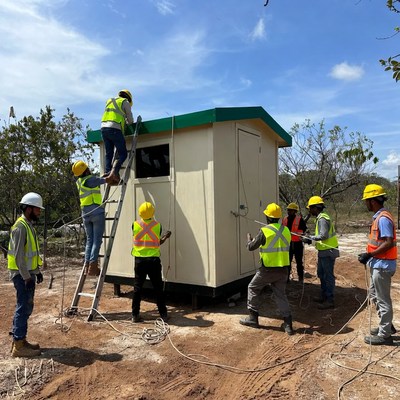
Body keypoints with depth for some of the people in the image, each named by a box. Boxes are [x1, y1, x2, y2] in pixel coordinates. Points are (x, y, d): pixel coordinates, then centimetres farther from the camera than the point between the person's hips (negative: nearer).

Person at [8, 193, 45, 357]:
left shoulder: (29, 225, 14)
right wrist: (26, 277, -21)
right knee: (24, 307, -5)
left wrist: (37, 271, 19)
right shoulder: (20, 227, -17)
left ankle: (19, 340, 25)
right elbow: (18, 255, -22)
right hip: (22, 275, -10)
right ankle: (18, 346, 3)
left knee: (26, 307, 15)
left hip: (29, 273, 10)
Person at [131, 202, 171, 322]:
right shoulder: (157, 225, -4)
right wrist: (165, 237, 22)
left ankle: (135, 315, 10)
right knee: (158, 288, 9)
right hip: (153, 259, -1)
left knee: (137, 288, 8)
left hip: (139, 259, 1)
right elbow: (157, 243, 4)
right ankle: (163, 314, 15)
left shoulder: (135, 224, -2)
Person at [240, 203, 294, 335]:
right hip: (283, 270, 5)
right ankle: (288, 324, 10)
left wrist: (249, 239, 18)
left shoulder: (264, 231, -14)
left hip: (267, 270, -5)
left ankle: (253, 318, 20)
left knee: (253, 289, 15)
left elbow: (251, 247, -5)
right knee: (280, 294, 14)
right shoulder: (286, 230, 2)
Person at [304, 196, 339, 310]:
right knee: (321, 273, 19)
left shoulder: (322, 219, -19)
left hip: (328, 251, -11)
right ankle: (324, 296, 31)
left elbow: (323, 235, -25)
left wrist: (310, 238, -17)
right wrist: (311, 238, 9)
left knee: (328, 275, -3)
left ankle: (330, 300, 4)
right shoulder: (321, 218, 14)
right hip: (324, 251, 11)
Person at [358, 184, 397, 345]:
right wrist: (369, 256, 11)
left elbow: (389, 243, -26)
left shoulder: (383, 218, -20)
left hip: (382, 265, -10)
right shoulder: (379, 217, 11)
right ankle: (386, 325, 33)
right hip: (378, 264, 10)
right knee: (374, 295, 20)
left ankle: (384, 335, 13)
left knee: (383, 299, 1)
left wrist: (370, 255, -21)